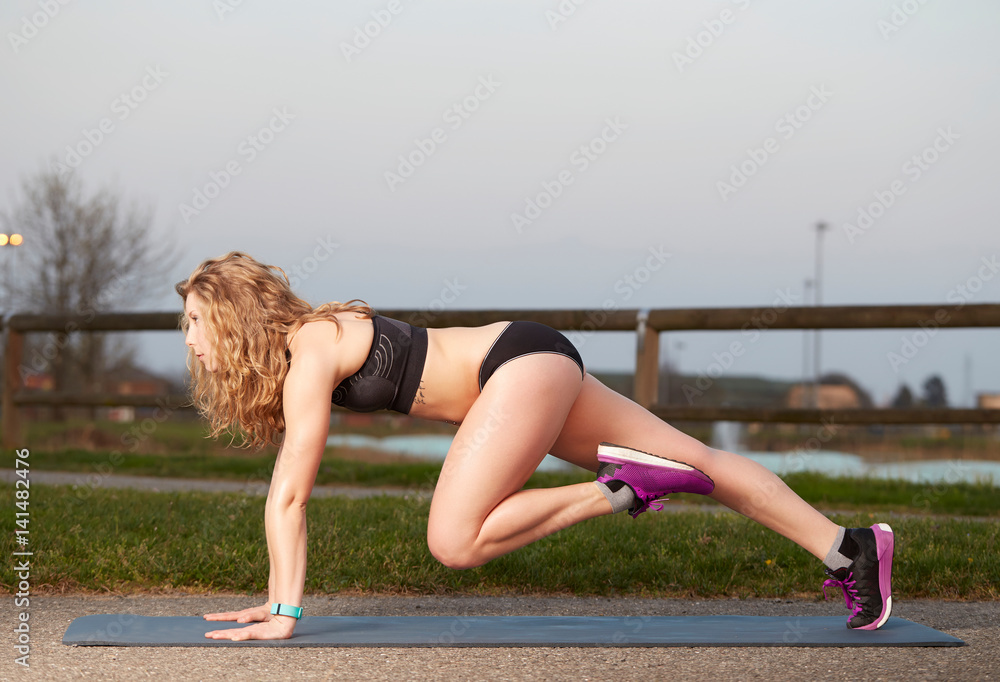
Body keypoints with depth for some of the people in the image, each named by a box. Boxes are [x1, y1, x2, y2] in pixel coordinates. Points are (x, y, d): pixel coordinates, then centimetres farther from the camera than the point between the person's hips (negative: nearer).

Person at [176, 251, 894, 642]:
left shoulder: (310, 350, -16)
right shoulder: (289, 349, 10)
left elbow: (290, 497, -18)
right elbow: (283, 493, 14)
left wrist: (286, 616, -17)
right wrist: (276, 599, 13)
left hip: (521, 362, -9)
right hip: (537, 369, 9)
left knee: (455, 539, -21)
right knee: (694, 460, 8)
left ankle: (620, 488, -13)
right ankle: (847, 546, 11)